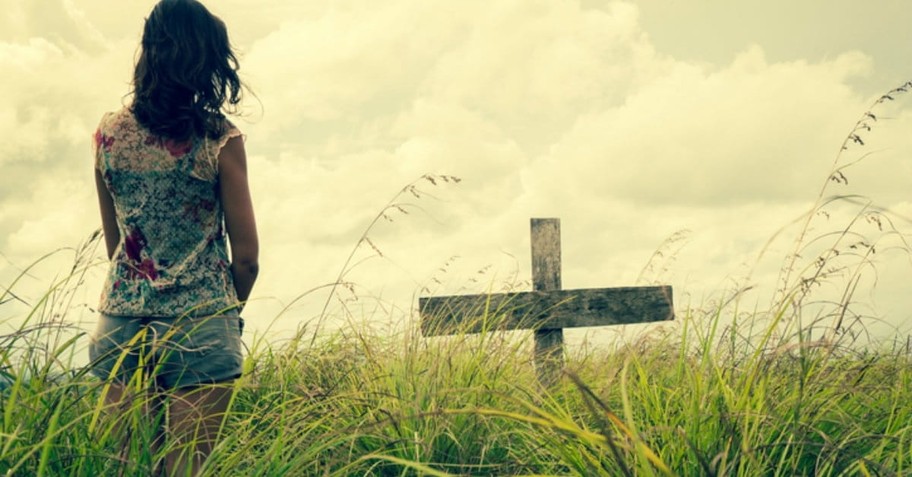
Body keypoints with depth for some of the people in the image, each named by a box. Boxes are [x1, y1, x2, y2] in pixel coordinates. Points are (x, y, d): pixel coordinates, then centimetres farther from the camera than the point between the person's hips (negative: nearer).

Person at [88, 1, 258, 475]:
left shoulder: (109, 133, 3)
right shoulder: (219, 138, -8)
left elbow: (114, 242, 12)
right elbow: (246, 255, -4)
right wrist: (230, 310, 14)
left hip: (121, 324, 4)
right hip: (198, 327, -4)